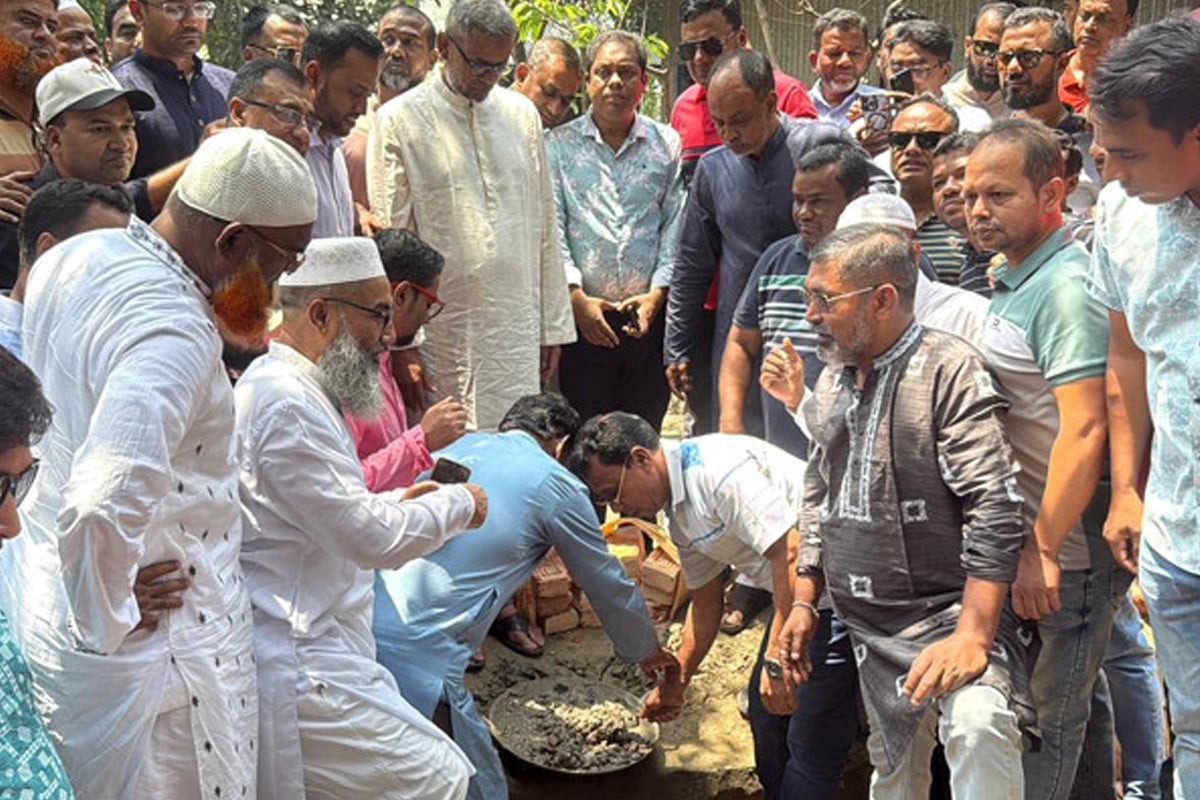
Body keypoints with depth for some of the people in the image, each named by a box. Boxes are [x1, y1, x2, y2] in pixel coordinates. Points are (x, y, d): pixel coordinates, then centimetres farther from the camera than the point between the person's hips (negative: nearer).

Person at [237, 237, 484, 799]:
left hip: (303, 646, 11)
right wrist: (460, 504, -4)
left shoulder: (285, 387, 16)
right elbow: (370, 537, -20)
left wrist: (397, 502, 13)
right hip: (296, 673, -11)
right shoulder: (287, 405, -19)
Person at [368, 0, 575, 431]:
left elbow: (544, 227, 14)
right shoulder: (400, 121, -2)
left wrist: (553, 326, 11)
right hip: (441, 335, -4)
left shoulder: (521, 114, 12)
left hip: (518, 330, 4)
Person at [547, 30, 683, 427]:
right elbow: (552, 229, -2)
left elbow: (675, 226, 4)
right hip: (583, 316, -1)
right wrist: (576, 295, -11)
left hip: (649, 316, 1)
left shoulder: (667, 144, 9)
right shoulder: (560, 145, 4)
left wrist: (657, 292, -6)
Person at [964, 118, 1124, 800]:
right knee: (1076, 698, 23)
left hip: (1068, 551, -9)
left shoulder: (1066, 288, -18)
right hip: (1029, 537, 10)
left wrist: (1042, 549, -23)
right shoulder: (1013, 277, 12)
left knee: (1047, 717, 3)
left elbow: (1084, 431, -25)